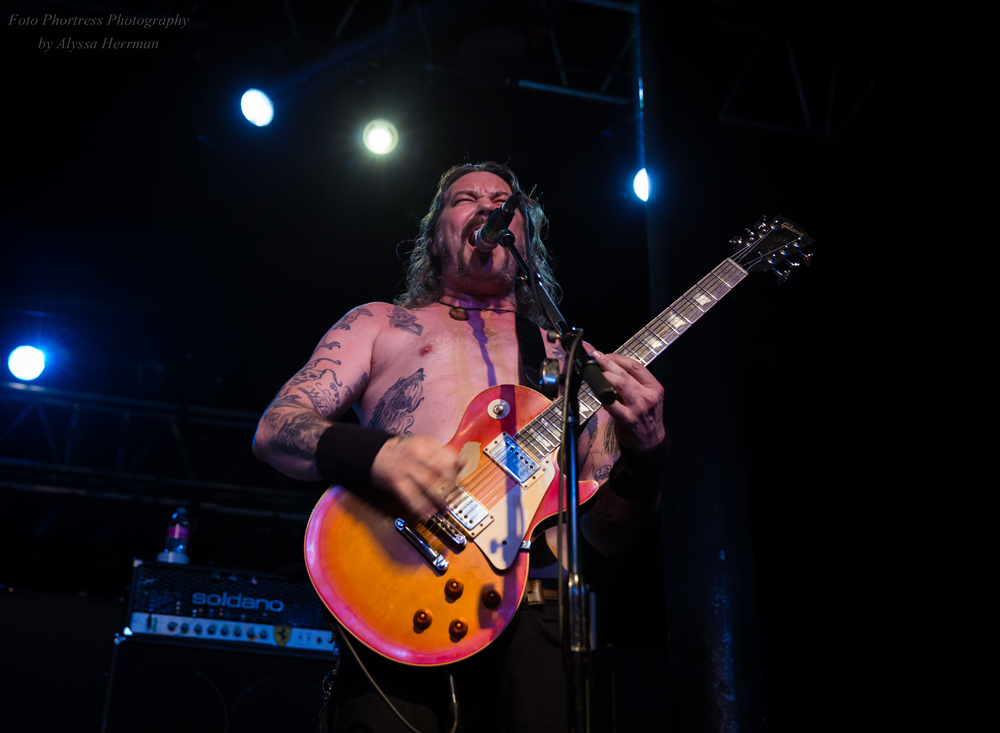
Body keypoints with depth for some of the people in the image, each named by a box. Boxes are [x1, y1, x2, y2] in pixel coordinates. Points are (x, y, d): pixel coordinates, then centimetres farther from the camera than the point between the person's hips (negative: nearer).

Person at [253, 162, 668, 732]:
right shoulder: (379, 323, 20)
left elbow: (606, 533, 18)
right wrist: (375, 454, -14)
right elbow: (275, 429, 7)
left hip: (534, 616, 2)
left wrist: (643, 454, -4)